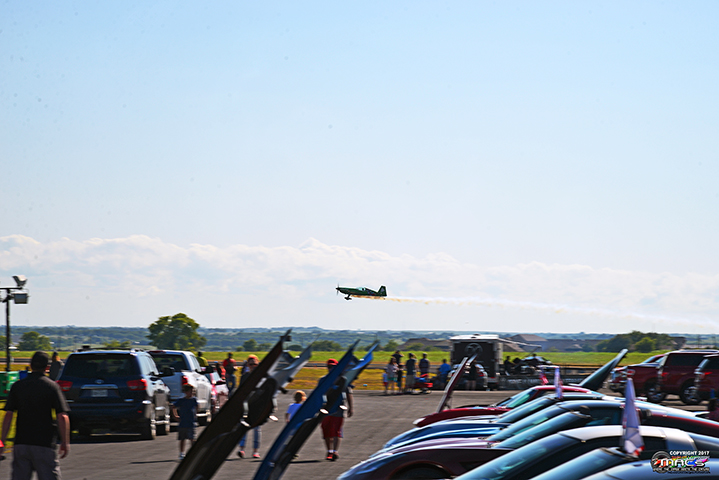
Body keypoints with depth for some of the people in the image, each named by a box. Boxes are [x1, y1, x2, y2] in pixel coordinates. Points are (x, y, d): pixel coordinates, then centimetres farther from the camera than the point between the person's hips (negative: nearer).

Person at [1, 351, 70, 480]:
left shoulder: (17, 386, 5)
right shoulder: (52, 386, -2)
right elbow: (62, 417, -8)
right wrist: (65, 442, 0)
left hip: (21, 443, 3)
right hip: (44, 444, -3)